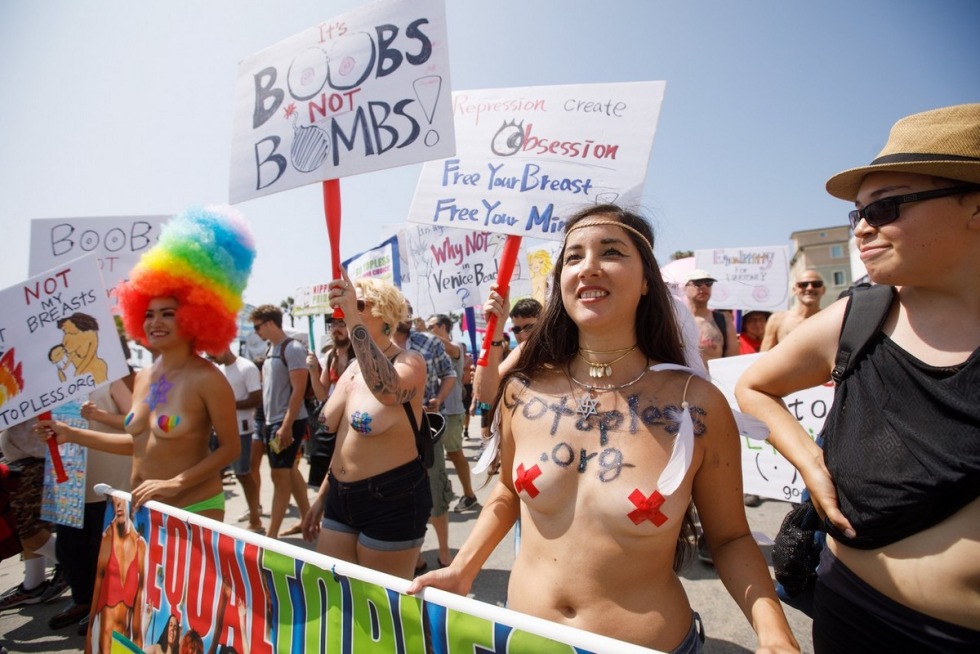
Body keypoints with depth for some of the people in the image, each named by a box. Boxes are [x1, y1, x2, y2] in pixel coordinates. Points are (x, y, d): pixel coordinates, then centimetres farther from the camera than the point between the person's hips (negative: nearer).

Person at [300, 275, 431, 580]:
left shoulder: (409, 362, -14)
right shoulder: (353, 367, 9)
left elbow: (388, 391, -40)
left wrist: (354, 320, -41)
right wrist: (322, 496, 20)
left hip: (392, 500, -7)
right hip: (341, 497, 8)